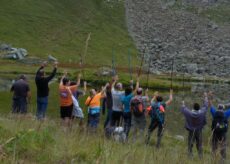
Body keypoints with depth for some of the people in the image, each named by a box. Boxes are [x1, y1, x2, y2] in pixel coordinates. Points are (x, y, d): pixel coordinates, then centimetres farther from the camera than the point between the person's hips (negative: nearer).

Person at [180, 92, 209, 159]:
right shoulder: (202, 112, -15)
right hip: (199, 131, 1)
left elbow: (183, 109, 3)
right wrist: (205, 97, 17)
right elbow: (205, 105, 2)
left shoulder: (189, 113, -17)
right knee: (199, 145, 11)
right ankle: (200, 156, 12)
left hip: (191, 131, -1)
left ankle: (190, 156, 5)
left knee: (190, 145, 6)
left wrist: (183, 104, 26)